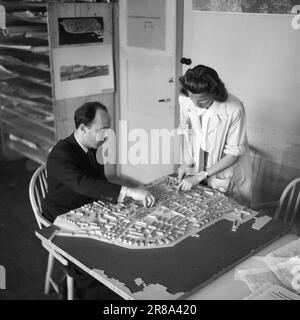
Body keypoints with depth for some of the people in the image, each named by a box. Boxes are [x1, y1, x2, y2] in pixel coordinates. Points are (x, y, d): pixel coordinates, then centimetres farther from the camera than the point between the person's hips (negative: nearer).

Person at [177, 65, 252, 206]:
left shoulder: (234, 109, -30)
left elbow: (233, 154, -21)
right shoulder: (185, 100, -17)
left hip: (226, 173, -3)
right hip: (197, 168, 4)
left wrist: (199, 177, -21)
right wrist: (186, 162, -6)